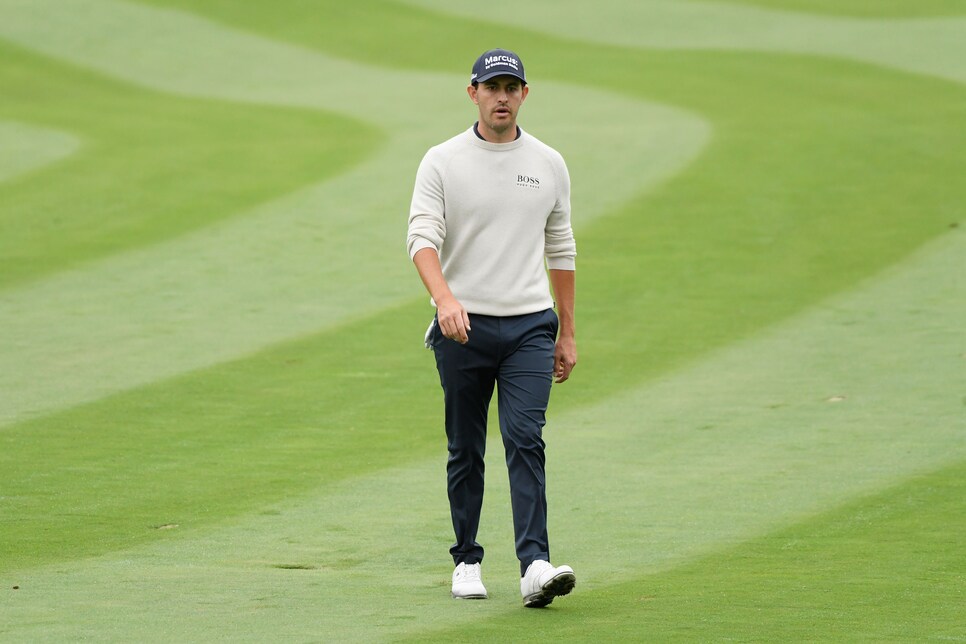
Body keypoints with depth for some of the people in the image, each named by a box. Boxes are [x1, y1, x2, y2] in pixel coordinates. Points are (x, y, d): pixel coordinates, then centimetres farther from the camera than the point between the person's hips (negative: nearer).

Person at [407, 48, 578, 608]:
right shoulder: (442, 163, -1)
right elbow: (422, 239, -12)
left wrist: (567, 334, 14)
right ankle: (467, 561, 20)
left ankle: (535, 565, -21)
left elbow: (561, 250, 15)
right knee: (466, 451, 7)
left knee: (526, 441, -12)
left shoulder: (549, 164, 9)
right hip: (463, 328, -1)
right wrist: (445, 298, -31)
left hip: (530, 328, 1)